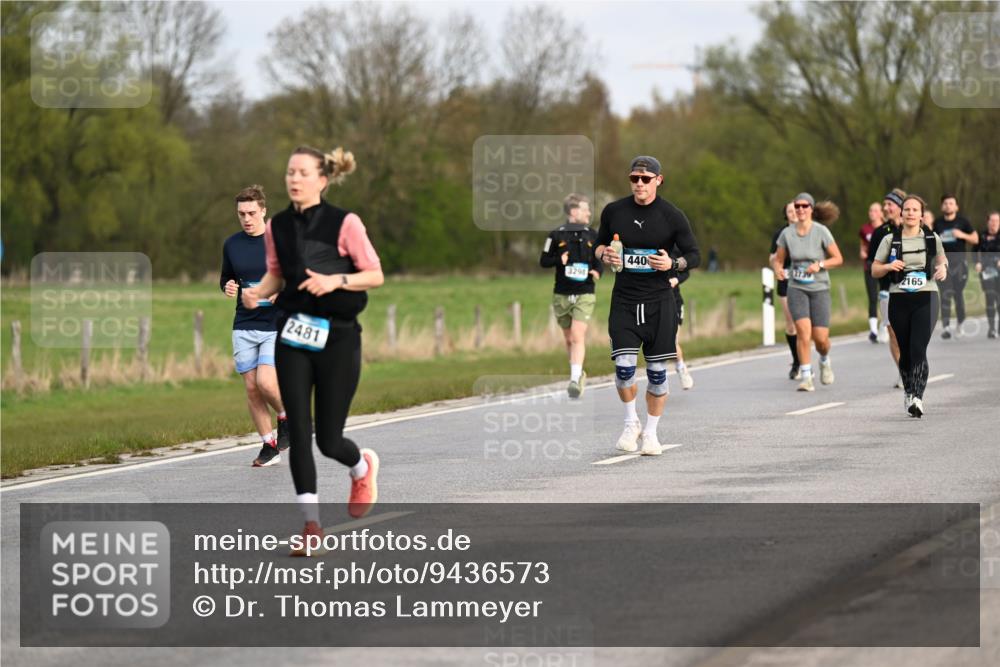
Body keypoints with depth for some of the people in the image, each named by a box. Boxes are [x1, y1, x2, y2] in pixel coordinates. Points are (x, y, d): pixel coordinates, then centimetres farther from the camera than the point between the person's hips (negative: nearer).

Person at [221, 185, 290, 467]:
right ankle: (270, 446, 13)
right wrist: (227, 286, -2)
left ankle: (286, 417, 14)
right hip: (244, 326, 4)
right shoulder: (231, 244, 7)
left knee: (265, 382, -17)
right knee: (251, 389, 1)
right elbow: (225, 277, 21)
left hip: (276, 326, -4)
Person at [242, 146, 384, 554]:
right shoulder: (277, 226, 4)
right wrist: (257, 292, -3)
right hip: (292, 337, 4)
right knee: (298, 432, -5)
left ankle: (363, 466, 36)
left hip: (337, 337, -3)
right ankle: (311, 525, 2)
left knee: (328, 440, 0)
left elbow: (375, 275, -4)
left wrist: (336, 280, -20)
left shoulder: (344, 223, -9)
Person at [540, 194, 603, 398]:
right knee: (569, 339, 11)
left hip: (584, 294, -1)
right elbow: (543, 261, 4)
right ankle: (578, 373, 30)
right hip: (562, 295, 1)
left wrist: (597, 272, -9)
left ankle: (575, 380, -22)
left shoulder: (592, 235, 6)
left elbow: (599, 260, 13)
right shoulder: (556, 235, 1)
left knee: (578, 336, -15)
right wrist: (559, 260, -15)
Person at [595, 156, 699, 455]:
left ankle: (651, 432, 17)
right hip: (623, 301, 1)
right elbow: (599, 244, 17)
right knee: (624, 367, -11)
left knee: (657, 371, 2)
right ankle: (631, 423, 13)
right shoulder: (613, 211, 4)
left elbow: (694, 255, 3)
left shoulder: (673, 216, -3)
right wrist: (604, 254, -6)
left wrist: (673, 264, -17)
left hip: (659, 301, -1)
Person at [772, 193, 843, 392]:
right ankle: (806, 377, -12)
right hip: (796, 288, 1)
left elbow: (838, 258, -3)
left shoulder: (821, 232, -8)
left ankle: (825, 361, 32)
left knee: (821, 338, -3)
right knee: (803, 331, -19)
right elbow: (778, 260, 9)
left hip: (819, 288, -1)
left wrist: (820, 265, -21)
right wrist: (778, 269, -14)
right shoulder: (787, 233, 0)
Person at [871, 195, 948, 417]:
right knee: (905, 350, 9)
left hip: (926, 299, -1)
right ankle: (908, 392, 32)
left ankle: (917, 398, -22)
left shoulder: (932, 238, 7)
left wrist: (943, 268, 0)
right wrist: (889, 266, -12)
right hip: (899, 299, 1)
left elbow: (942, 259, 23)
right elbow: (874, 270, 9)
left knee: (919, 349, -16)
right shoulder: (890, 240, 5)